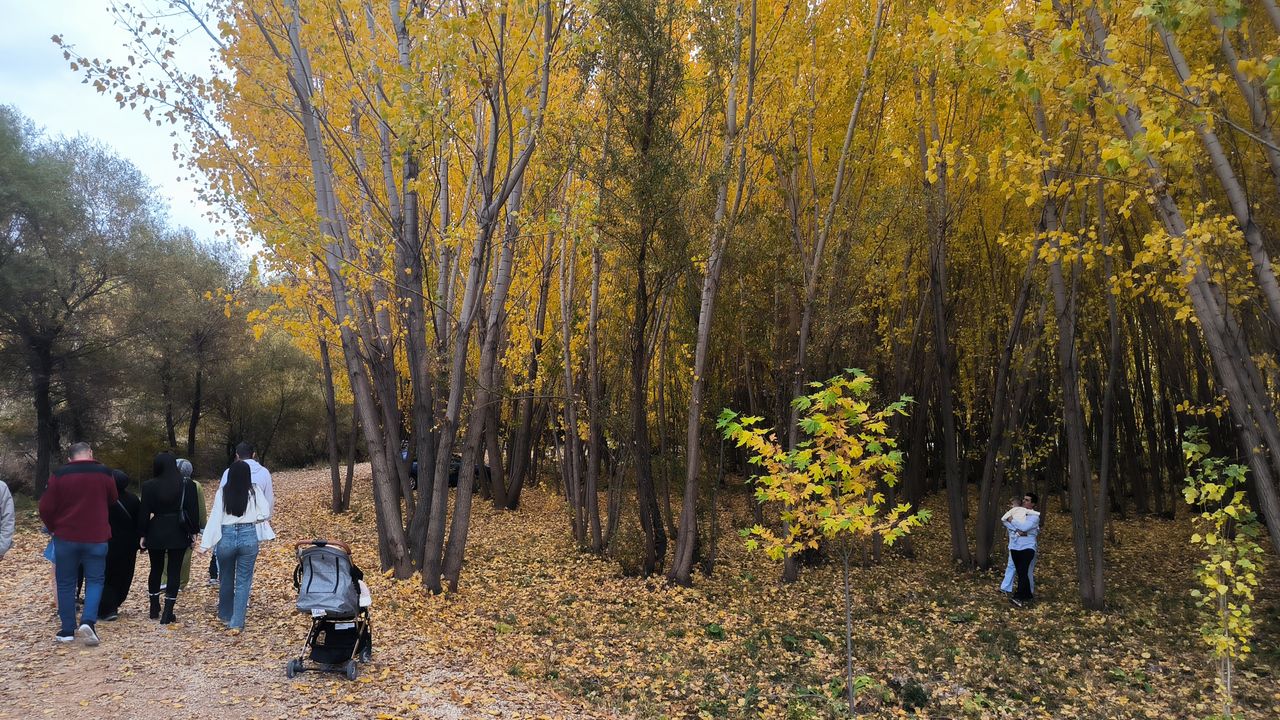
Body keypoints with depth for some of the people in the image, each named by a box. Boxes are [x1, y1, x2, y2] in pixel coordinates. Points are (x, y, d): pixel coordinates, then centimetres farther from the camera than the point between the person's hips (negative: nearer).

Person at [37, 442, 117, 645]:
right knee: (94, 580, 8)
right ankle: (88, 621, -11)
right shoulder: (104, 473, -2)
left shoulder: (59, 475, -4)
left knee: (66, 583, 10)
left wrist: (54, 528, 12)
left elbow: (45, 508, -4)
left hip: (66, 538, 0)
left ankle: (68, 630, 13)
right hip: (96, 538, 0)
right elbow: (113, 500, 12)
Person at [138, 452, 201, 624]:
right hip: (178, 533, -1)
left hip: (156, 533, 1)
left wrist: (143, 535, 7)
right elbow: (193, 511, -3)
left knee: (156, 570, 18)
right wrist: (193, 532, 5)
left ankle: (155, 610, 27)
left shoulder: (149, 486, -5)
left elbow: (144, 513, -2)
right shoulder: (187, 485, -4)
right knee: (174, 572, 3)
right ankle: (168, 614, 0)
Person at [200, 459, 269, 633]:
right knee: (243, 581, 5)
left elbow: (215, 517, -6)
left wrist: (206, 543, -5)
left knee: (226, 579, 20)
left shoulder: (222, 492, -4)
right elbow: (266, 513, -7)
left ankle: (225, 616, 38)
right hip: (249, 537, -1)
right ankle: (236, 624, 1)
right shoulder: (254, 491, -5)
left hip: (226, 537, 1)